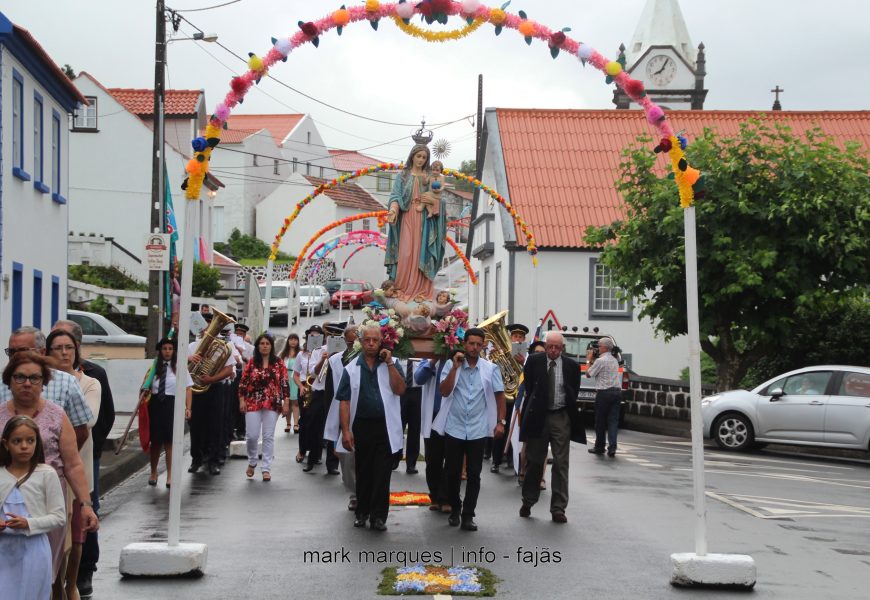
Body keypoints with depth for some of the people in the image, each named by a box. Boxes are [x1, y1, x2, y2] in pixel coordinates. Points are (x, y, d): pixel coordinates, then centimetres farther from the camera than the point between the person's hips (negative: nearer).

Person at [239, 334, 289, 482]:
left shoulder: (279, 363, 3)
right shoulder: (251, 363, 3)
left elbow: (284, 383, 2)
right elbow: (243, 382, 4)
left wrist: (286, 402, -4)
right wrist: (242, 400, -3)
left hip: (272, 404, 0)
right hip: (253, 403, 0)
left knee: (268, 436, 1)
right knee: (252, 435, -2)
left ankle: (266, 468, 6)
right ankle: (252, 462, 24)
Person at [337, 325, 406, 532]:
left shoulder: (392, 364, 3)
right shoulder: (352, 368, 3)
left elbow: (400, 389, -11)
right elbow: (344, 401, -1)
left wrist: (389, 363, -15)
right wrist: (346, 430, -8)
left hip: (385, 427, -1)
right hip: (361, 426, 1)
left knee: (382, 473, -1)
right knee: (363, 471, 11)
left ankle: (378, 515, 4)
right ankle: (362, 512, 23)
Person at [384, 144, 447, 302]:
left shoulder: (429, 176, 12)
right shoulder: (403, 175, 9)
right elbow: (396, 195, -2)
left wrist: (433, 209, -16)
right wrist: (393, 210, -21)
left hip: (424, 219, 1)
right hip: (407, 217, -1)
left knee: (421, 253, -3)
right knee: (405, 253, -8)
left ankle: (420, 289, 0)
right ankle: (403, 288, -3)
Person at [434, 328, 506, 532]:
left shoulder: (491, 368, 1)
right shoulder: (451, 366, 1)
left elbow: (499, 394, 4)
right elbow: (444, 391, -9)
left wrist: (500, 422, -2)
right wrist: (455, 367, -14)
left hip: (478, 430, 0)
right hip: (454, 429, 1)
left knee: (474, 475, 1)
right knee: (453, 473, 9)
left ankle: (468, 515, 8)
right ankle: (455, 509, 28)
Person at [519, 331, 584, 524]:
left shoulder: (571, 365, -1)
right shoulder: (534, 361, -1)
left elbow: (574, 393, 7)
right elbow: (528, 386, 7)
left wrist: (569, 412, 2)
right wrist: (533, 407, 5)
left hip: (561, 417, 0)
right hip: (538, 416, 0)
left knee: (561, 464, -1)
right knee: (534, 462, 11)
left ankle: (558, 508, 3)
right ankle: (528, 501, 26)